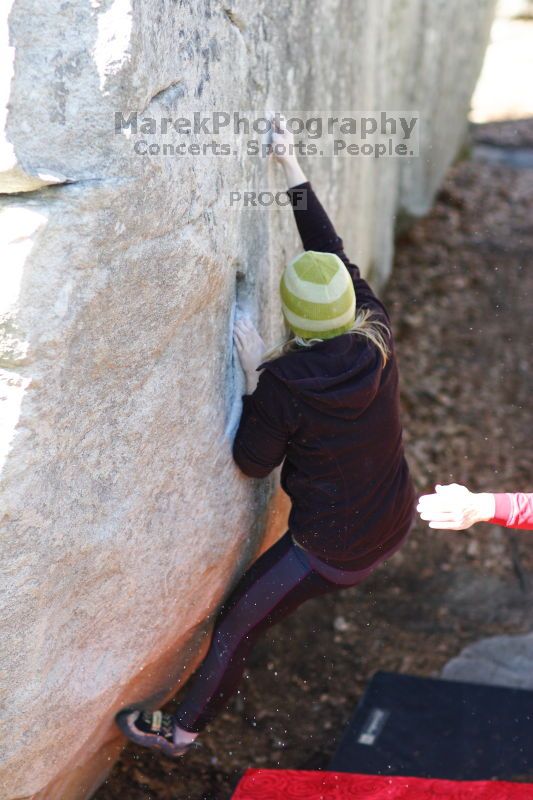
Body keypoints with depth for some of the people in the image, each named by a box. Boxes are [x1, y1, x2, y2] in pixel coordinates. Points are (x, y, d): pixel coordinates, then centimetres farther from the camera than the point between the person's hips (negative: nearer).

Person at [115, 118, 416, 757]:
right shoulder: (377, 339, -13)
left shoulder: (283, 383, -27)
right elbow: (334, 253, 0)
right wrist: (293, 171, 4)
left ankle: (181, 729, 29)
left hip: (332, 549, -5)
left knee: (235, 624, 13)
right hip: (393, 528, 6)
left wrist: (254, 375, -11)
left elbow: (254, 462, -11)